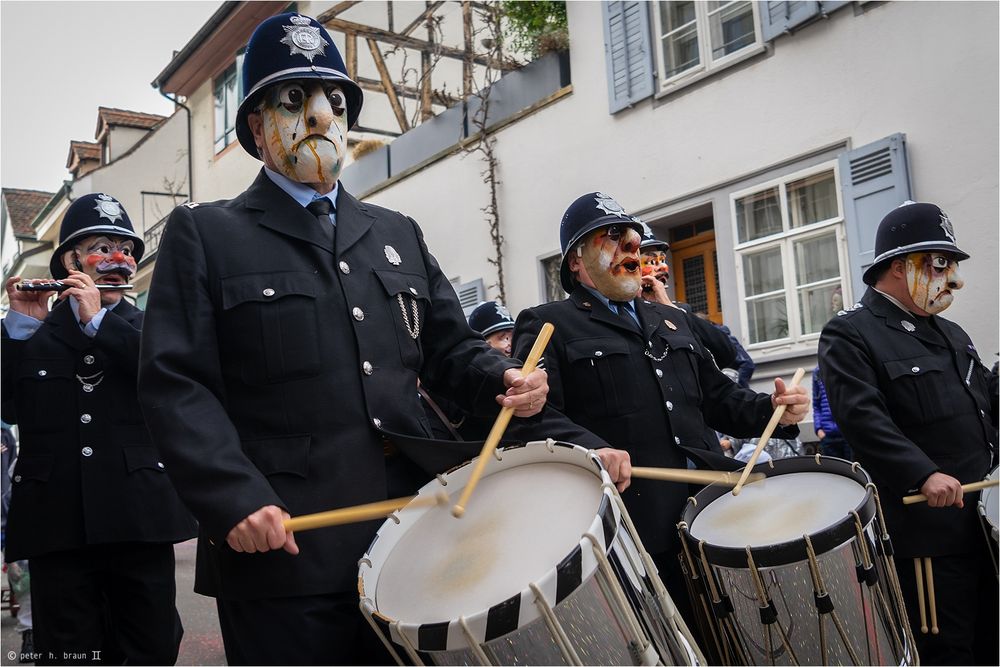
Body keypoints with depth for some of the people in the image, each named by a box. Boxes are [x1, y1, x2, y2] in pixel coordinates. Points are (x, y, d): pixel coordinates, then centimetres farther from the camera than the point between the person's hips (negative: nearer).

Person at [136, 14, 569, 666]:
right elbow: (177, 386, -7)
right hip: (285, 553, -4)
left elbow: (451, 348, 16)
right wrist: (235, 500, -20)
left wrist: (506, 380, -5)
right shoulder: (204, 234, 2)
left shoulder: (400, 235, 17)